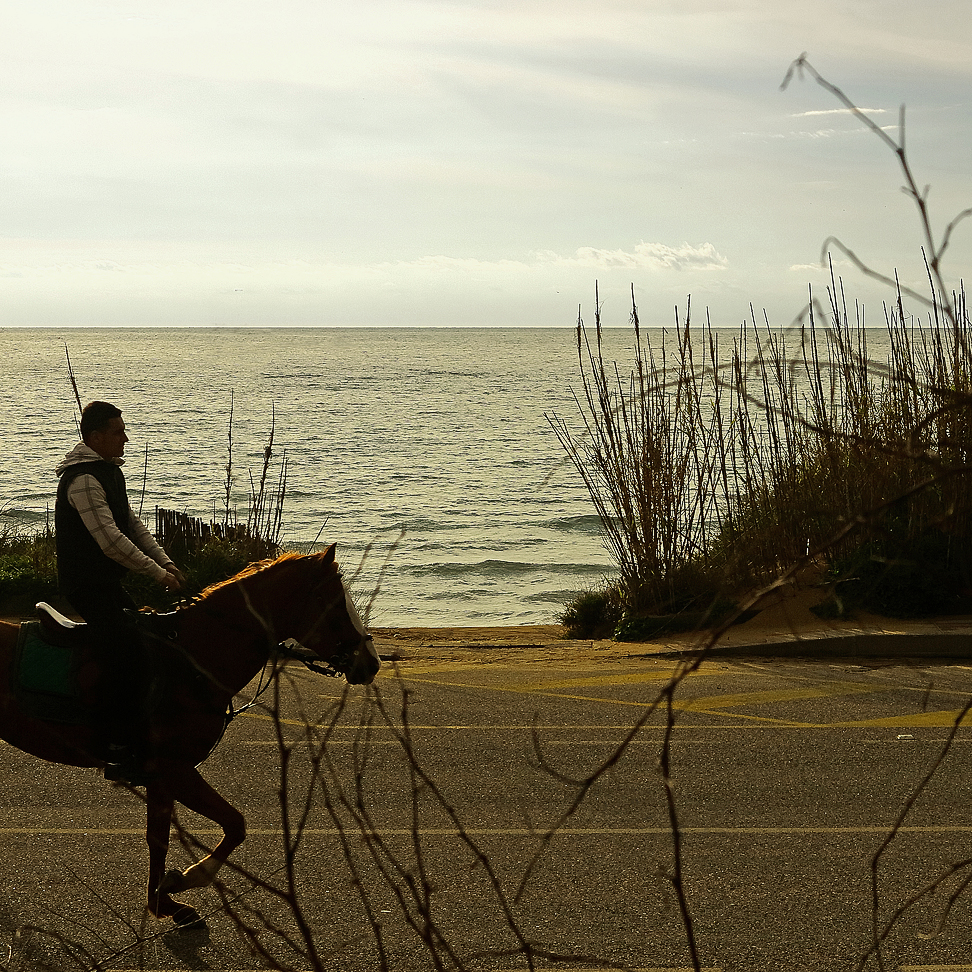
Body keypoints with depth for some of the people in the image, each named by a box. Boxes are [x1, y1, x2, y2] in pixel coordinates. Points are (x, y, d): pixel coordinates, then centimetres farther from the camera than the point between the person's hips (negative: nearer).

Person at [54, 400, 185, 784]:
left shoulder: (109, 471, 13)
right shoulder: (83, 480, -20)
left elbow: (132, 524, 16)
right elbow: (111, 540, -25)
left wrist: (165, 561, 4)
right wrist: (158, 573, -21)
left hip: (106, 580, 10)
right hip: (86, 583, -10)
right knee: (123, 654, -19)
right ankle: (115, 751, -18)